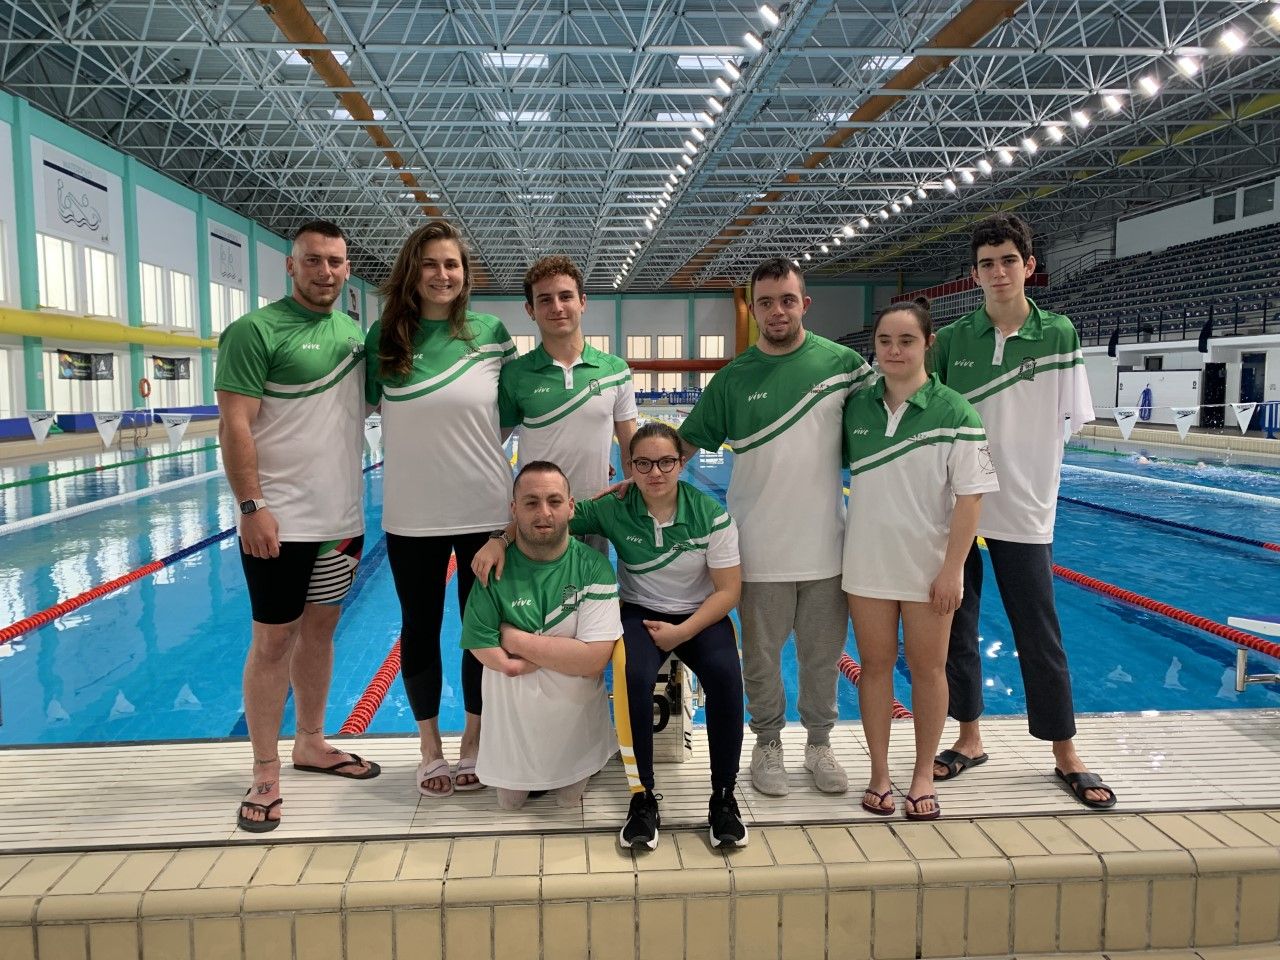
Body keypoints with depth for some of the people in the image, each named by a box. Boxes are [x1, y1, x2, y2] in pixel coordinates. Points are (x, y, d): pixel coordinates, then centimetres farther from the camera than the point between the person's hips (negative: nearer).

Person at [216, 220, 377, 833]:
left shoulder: (355, 334, 10)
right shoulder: (255, 331, -9)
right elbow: (234, 425, -13)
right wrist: (251, 507, -19)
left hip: (341, 518, 6)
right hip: (280, 522, -6)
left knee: (320, 628, 15)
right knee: (273, 640, 2)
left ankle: (311, 742, 30)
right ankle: (265, 772, 14)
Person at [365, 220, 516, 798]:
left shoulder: (491, 333, -2)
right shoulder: (385, 335, 0)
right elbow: (371, 403, 12)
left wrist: (473, 435, -1)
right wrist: (422, 436, 2)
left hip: (485, 509, 0)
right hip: (411, 515, 1)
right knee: (420, 628, 12)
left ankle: (473, 741, 30)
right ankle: (429, 746, 31)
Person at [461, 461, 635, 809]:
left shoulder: (593, 567, -17)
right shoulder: (495, 569, -17)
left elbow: (594, 659, -25)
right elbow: (496, 658, -20)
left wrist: (517, 639, -22)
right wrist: (563, 653, -21)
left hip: (575, 718, 0)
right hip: (512, 718, 1)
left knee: (570, 799, 16)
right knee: (510, 802, 18)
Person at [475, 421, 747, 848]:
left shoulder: (710, 514, -11)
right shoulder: (614, 509, -10)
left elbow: (728, 589, -7)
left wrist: (681, 632, -16)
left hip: (701, 616, 0)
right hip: (641, 614, 0)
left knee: (724, 674, -31)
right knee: (634, 677, -33)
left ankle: (724, 797, -14)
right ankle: (643, 797, -16)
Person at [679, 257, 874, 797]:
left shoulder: (842, 363, 0)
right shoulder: (733, 380, 0)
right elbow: (686, 443, 4)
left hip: (826, 543, 1)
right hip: (761, 548, 0)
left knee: (823, 655, 14)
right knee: (762, 657, 10)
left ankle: (820, 744, 34)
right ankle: (768, 744, 31)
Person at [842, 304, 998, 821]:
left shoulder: (953, 412, -11)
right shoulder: (856, 407, 0)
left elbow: (969, 498, -11)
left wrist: (951, 570, -13)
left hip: (928, 565, -3)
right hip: (867, 564, 3)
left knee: (928, 668, 10)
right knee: (875, 665, 11)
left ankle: (924, 776, 27)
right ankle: (879, 773, 26)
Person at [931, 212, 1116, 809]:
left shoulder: (1058, 334, -2)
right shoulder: (951, 340, 0)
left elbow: (1070, 421, 1)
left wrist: (1016, 463, -7)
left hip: (1023, 512, -1)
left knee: (1040, 637, 7)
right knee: (956, 630, 10)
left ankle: (1066, 756, 24)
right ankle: (969, 739, 28)